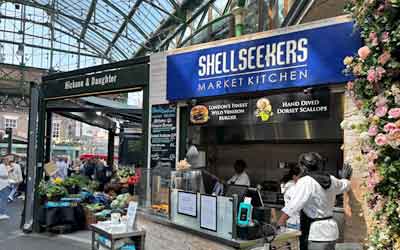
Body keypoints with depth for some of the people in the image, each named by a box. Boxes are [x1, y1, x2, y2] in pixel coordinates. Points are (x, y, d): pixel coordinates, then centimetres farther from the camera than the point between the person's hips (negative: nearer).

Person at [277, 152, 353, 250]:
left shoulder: (305, 182, -17)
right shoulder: (331, 180, 6)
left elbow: (292, 206, -24)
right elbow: (343, 185, 30)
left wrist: (278, 226, -25)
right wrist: (346, 178, 53)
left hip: (316, 234, -8)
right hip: (331, 229, 8)